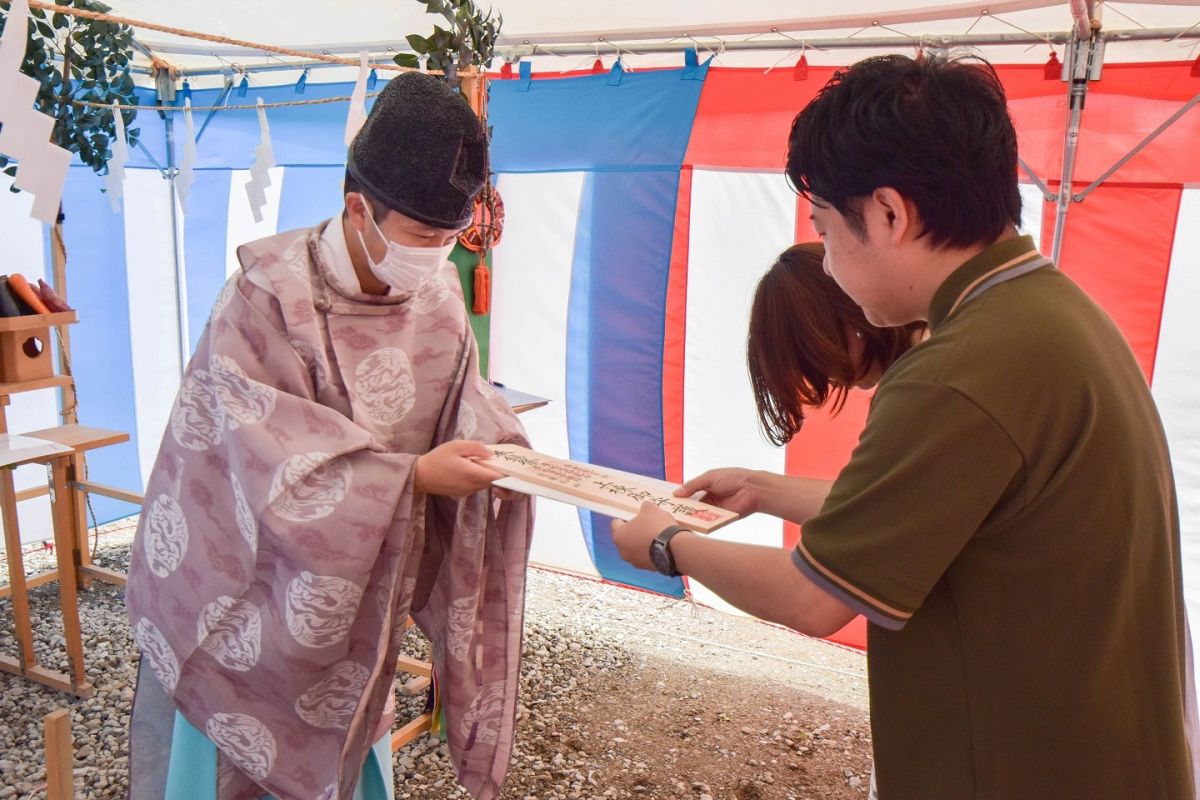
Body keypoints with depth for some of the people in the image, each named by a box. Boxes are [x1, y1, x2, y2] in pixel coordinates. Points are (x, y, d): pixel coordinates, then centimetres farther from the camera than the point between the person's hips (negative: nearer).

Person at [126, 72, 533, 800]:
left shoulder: (440, 299, -7)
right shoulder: (268, 298, -23)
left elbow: (463, 404, -1)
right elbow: (274, 455, -27)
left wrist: (500, 452, -23)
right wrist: (412, 478, -32)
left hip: (355, 585, 5)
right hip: (251, 585, -4)